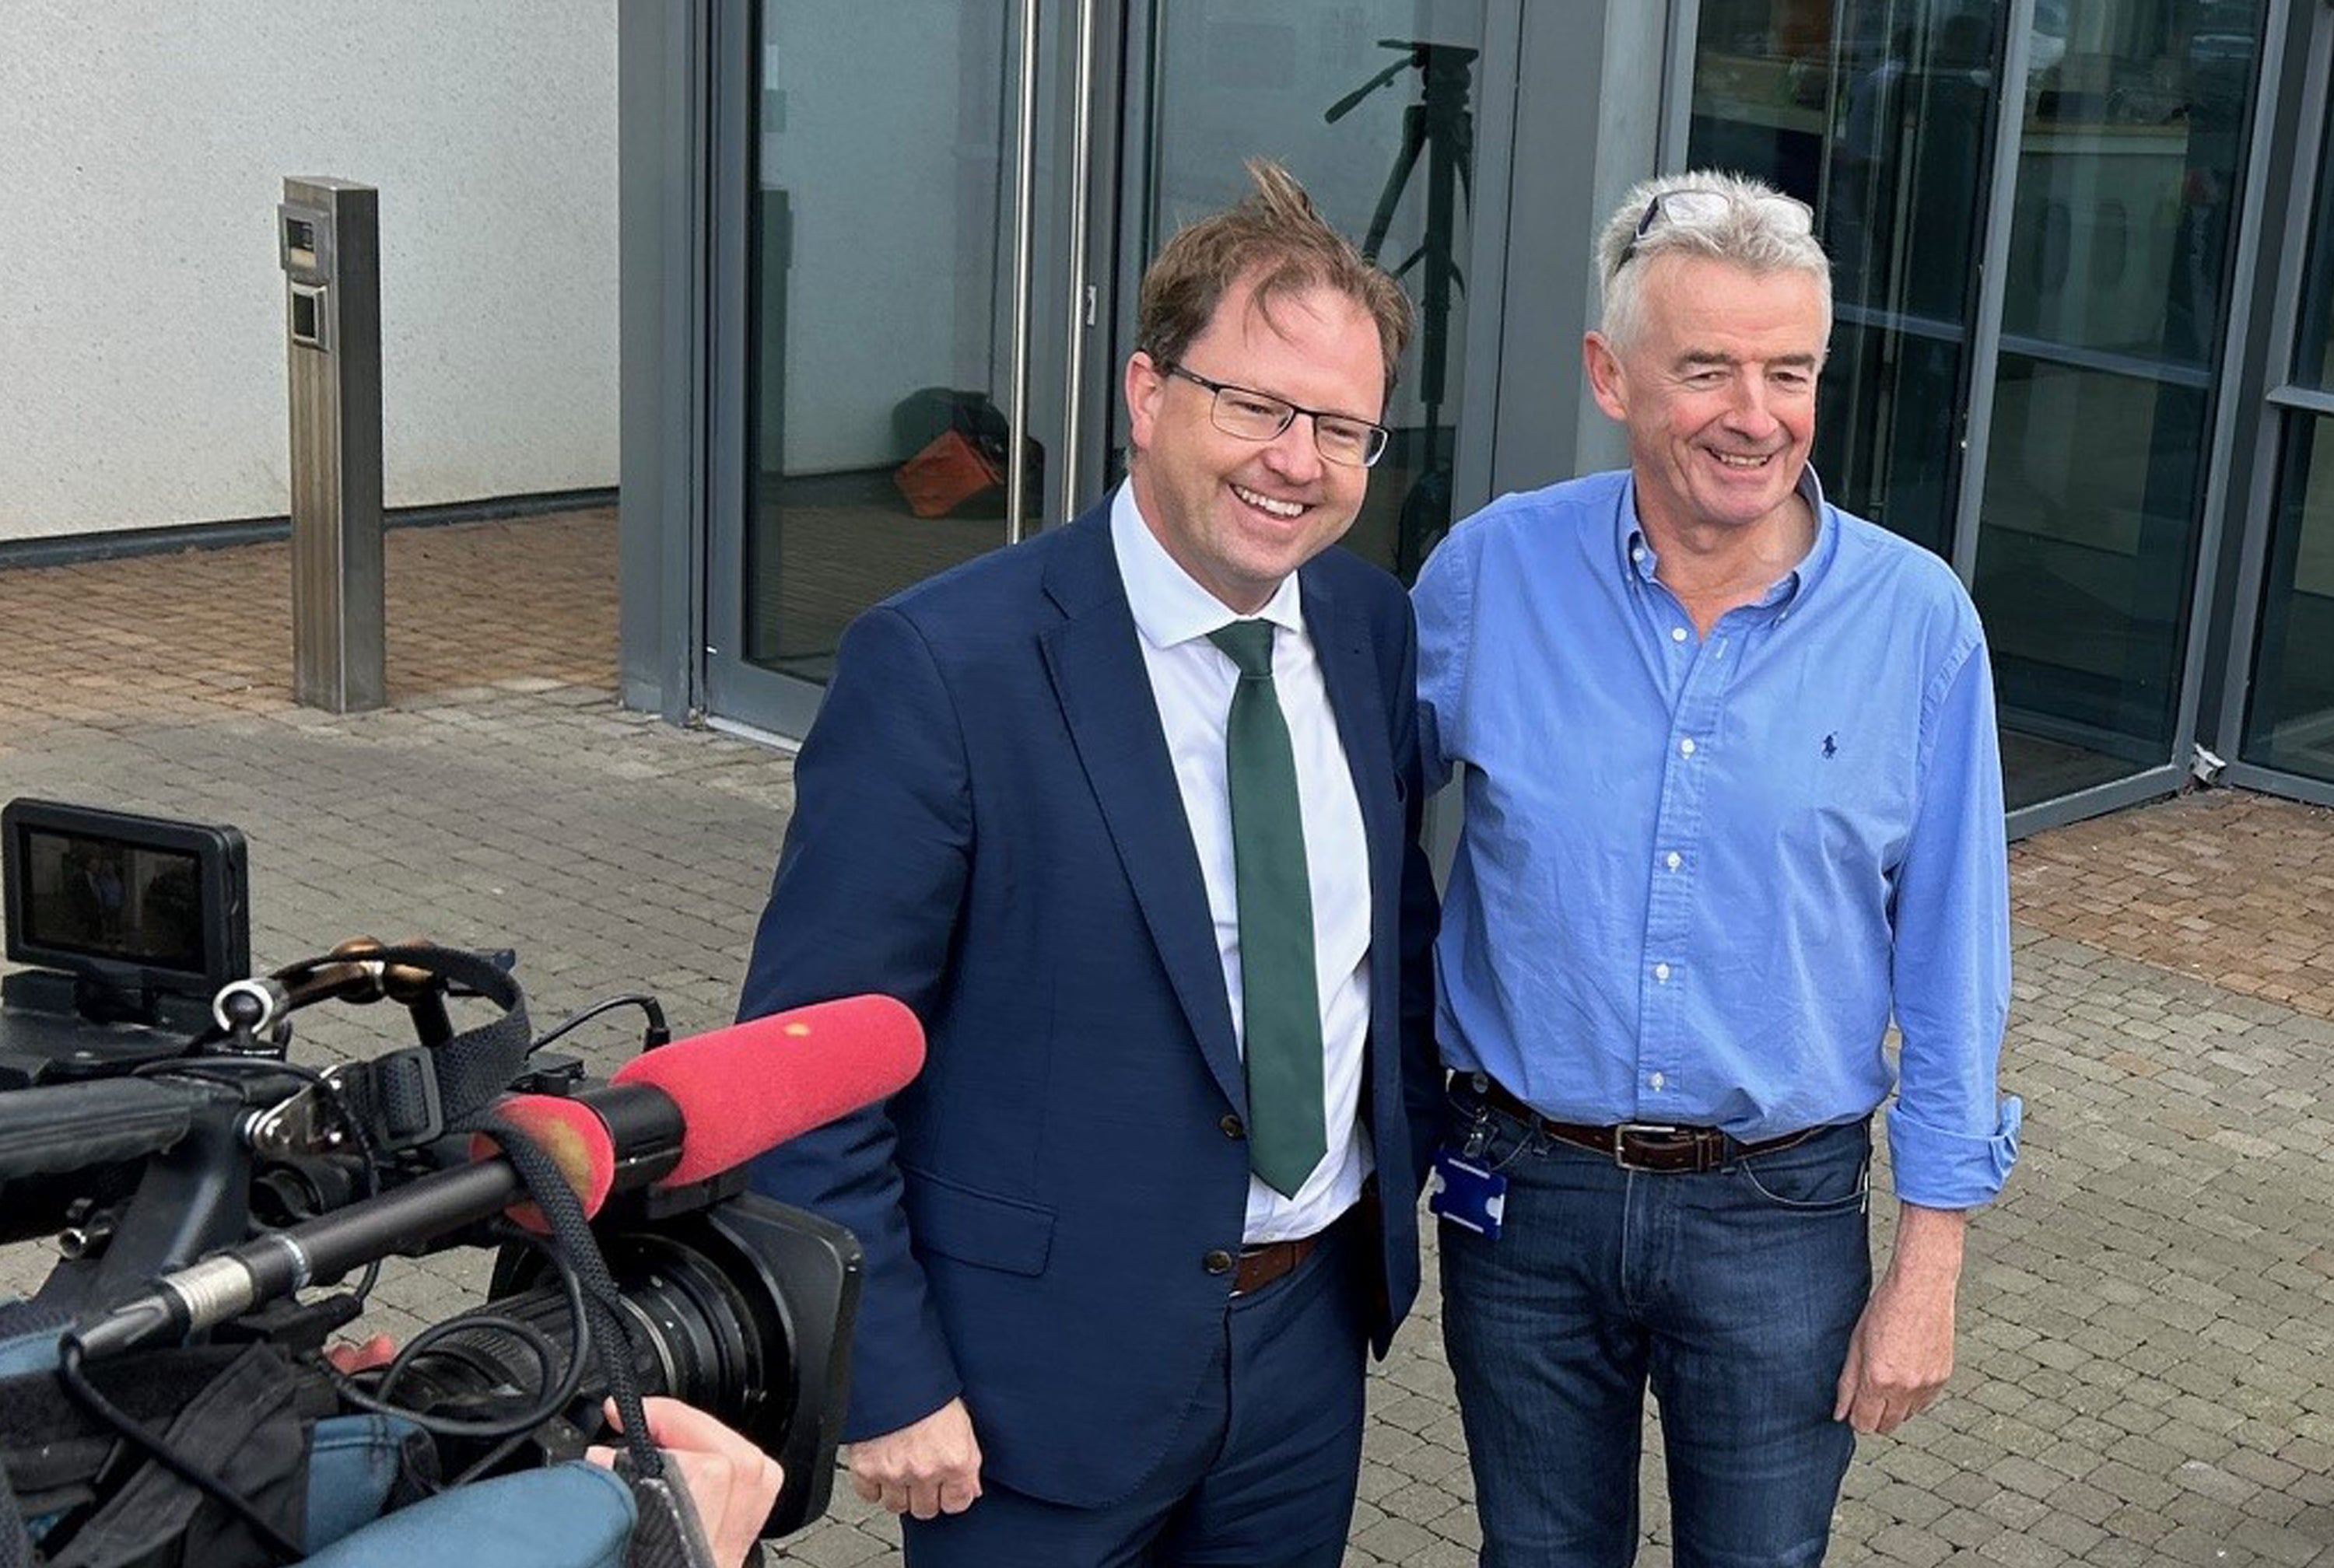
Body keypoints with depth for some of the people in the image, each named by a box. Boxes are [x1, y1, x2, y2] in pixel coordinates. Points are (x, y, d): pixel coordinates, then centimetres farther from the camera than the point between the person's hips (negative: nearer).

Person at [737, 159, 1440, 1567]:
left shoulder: (1374, 629, 0)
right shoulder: (940, 667, -18)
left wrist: (1401, 1169, 8)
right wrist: (888, 1384, -15)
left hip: (1311, 1336, 5)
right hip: (1044, 1361, -5)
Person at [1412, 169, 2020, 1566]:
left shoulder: (1917, 620, -9)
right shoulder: (1492, 573, -8)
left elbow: (1951, 963, -4)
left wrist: (1929, 1264, -3)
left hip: (1782, 1217, -1)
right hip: (1526, 1192, 1)